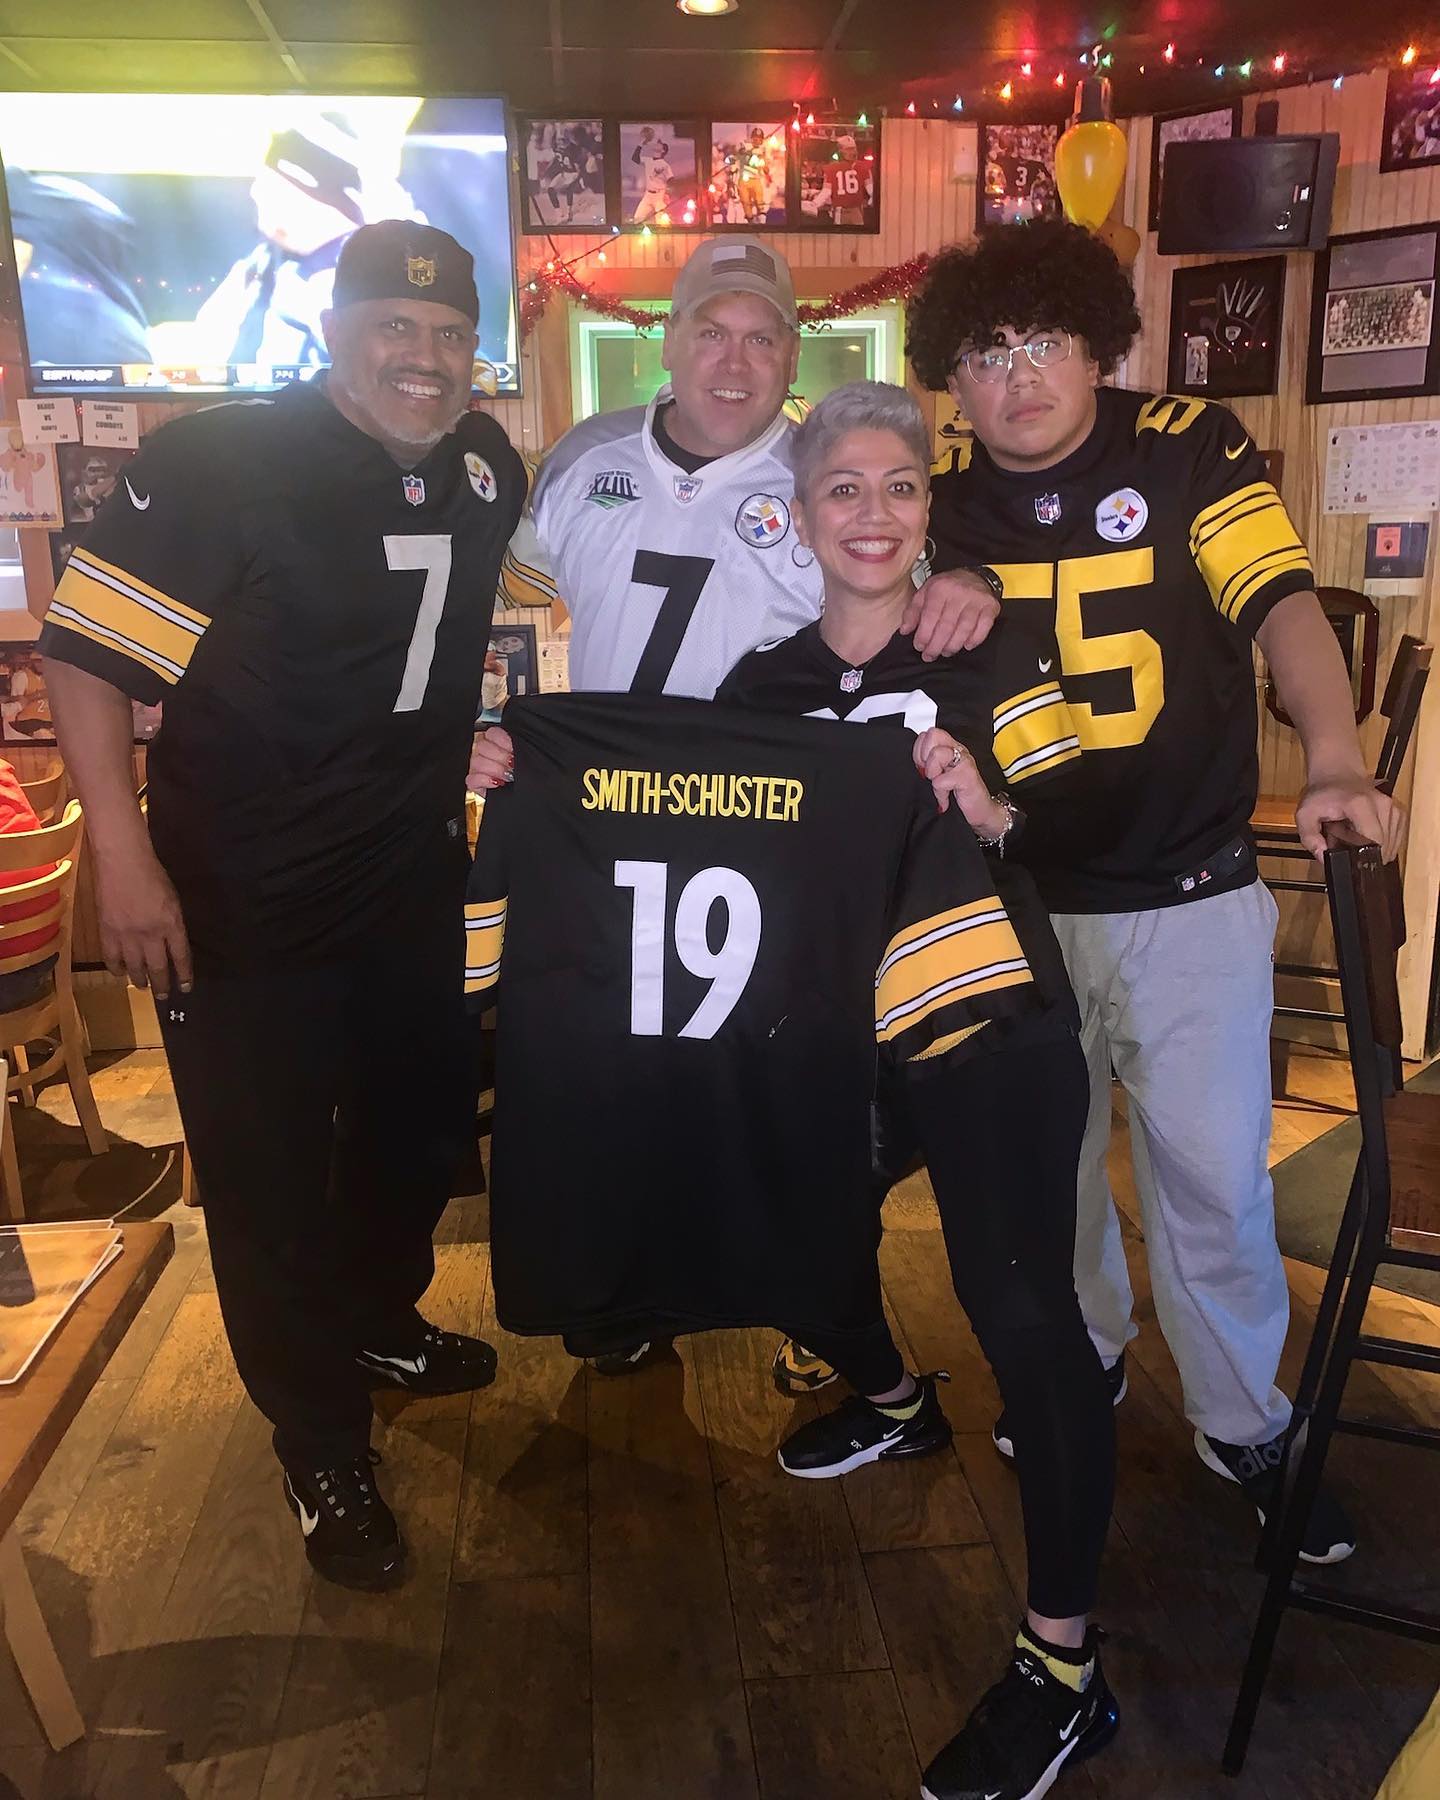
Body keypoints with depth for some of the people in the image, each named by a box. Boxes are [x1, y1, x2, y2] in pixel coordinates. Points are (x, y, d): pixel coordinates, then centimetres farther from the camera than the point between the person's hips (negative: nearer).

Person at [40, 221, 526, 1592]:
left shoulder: (482, 464, 2)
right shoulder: (217, 462, -17)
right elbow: (82, 649, -16)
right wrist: (122, 850, -23)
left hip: (414, 876, 7)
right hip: (246, 902, -6)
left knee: (420, 1119, 21)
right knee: (270, 1175, 6)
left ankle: (379, 1323, 50)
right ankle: (322, 1446, 29)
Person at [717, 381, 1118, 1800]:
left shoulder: (993, 655, -1)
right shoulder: (761, 686, 8)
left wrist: (991, 814, -26)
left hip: (992, 1030, -5)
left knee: (1019, 1302, -13)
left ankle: (1064, 1666, 3)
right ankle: (896, 1403, 50)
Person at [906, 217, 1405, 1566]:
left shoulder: (1191, 450, -5)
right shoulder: (947, 501, 3)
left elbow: (1282, 600, -16)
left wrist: (1334, 760, -33)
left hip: (1189, 895, -2)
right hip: (1019, 894, 3)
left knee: (1213, 1172, 3)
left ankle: (1242, 1422, 26)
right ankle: (1082, 1357, 40)